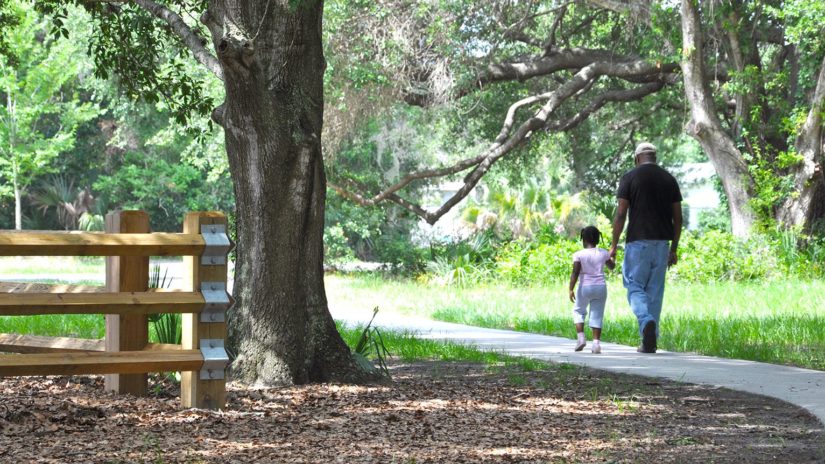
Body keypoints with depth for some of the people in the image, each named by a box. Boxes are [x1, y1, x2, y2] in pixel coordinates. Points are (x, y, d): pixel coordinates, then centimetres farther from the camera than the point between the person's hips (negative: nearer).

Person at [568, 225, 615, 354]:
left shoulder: (579, 254, -4)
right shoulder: (603, 253, 6)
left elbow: (575, 272, -12)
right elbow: (612, 266, 24)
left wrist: (571, 289, -12)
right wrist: (612, 257, 43)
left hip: (585, 287, -2)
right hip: (601, 287, 2)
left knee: (578, 311, 17)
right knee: (597, 315, 4)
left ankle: (580, 336, 3)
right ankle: (596, 342, -7)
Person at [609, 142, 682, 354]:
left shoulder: (630, 178, -2)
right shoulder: (669, 179, 9)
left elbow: (620, 214, -7)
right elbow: (677, 218, 8)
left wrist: (614, 245, -2)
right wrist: (674, 248, 15)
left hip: (638, 241, -4)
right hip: (662, 242, 4)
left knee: (635, 287, 2)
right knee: (655, 291, 9)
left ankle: (647, 322, -25)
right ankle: (650, 341, 8)